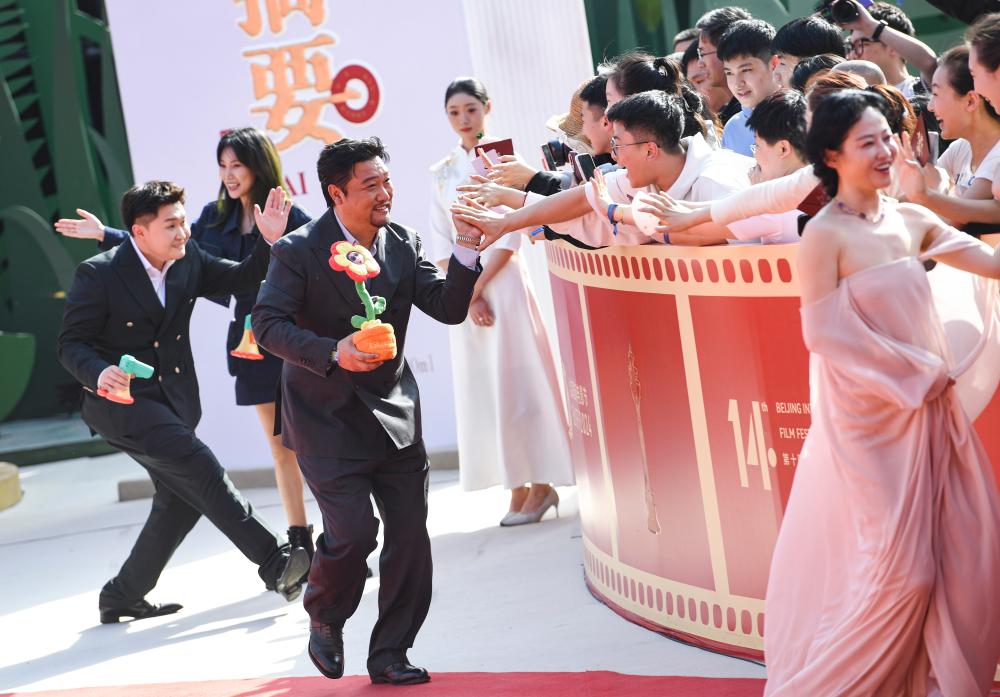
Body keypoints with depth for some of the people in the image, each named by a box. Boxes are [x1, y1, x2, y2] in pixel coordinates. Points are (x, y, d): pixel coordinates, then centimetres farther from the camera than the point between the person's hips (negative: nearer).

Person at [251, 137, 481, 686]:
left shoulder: (403, 245, 3)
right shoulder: (297, 252, -11)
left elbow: (449, 308, -2)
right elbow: (268, 324, -15)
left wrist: (467, 247, -17)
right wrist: (333, 352, -28)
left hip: (393, 413, 5)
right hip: (327, 416, -5)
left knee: (410, 534, 0)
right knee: (353, 532, -14)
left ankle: (389, 656, 15)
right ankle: (324, 619, 19)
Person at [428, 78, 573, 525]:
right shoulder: (442, 172, 11)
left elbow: (510, 236, -7)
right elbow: (439, 243, 5)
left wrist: (478, 287, -11)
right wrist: (466, 296, -6)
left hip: (502, 280, -4)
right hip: (462, 289, 4)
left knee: (516, 379, -6)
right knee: (482, 385, 3)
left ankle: (542, 484, 1)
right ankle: (518, 489, 8)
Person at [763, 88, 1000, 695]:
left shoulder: (912, 221, 7)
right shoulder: (826, 234, -11)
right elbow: (825, 332, -16)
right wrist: (920, 371, -14)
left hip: (931, 410, 6)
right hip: (870, 419, -6)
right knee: (897, 567, -3)